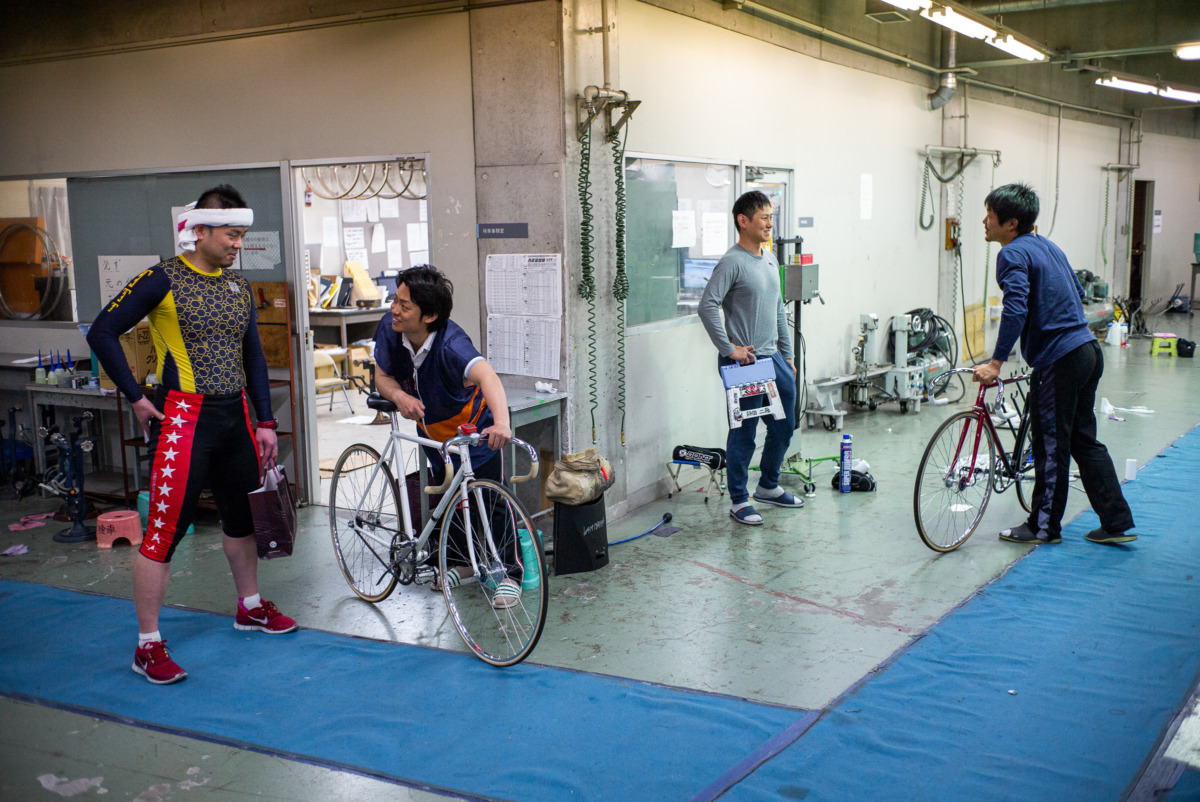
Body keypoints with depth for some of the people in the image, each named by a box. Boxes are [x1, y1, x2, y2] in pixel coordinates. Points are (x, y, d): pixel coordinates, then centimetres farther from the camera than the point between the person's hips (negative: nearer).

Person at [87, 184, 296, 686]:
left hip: (235, 417, 7)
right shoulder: (164, 280, -10)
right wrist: (136, 399, -9)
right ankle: (148, 646, 4)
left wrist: (265, 422, 10)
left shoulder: (238, 286, 10)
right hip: (184, 419, -7)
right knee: (165, 531, -5)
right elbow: (102, 333, -8)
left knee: (242, 515, 18)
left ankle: (250, 607, 38)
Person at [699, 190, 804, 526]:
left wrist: (787, 356, 20)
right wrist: (729, 348, -19)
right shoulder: (732, 262, -14)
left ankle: (768, 486, 33)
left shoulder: (770, 259, 14)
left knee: (784, 425, 15)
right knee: (743, 432, -1)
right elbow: (707, 306, -22)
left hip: (773, 358, 9)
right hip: (745, 361, -8)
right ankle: (739, 501, 11)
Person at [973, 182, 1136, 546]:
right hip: (1088, 351, 9)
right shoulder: (1047, 246, 15)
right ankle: (1117, 523, 18)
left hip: (1059, 360, -9)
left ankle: (1044, 526, 14)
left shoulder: (1013, 254, -12)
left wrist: (996, 362, -25)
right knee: (1084, 440, 15)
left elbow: (1015, 309, -25)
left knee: (1051, 446, 2)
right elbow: (1077, 293, 25)